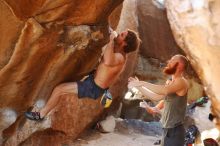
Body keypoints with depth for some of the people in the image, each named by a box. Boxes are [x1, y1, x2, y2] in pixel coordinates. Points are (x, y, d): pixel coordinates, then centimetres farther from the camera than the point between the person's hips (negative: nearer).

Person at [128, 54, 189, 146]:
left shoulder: (181, 81, -15)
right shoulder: (169, 82, 14)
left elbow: (165, 90, -32)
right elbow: (157, 96, 19)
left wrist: (142, 83, -28)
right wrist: (138, 86, 10)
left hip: (175, 131, -9)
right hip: (167, 129, 9)